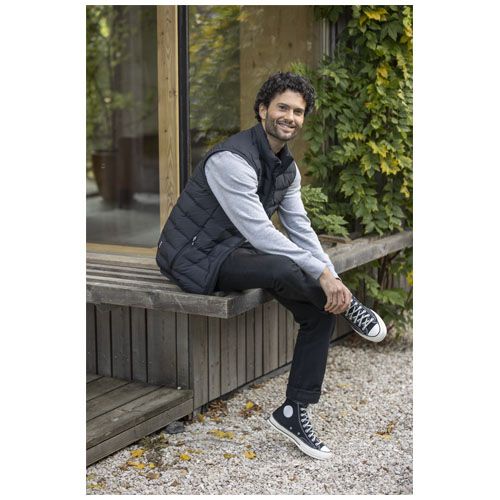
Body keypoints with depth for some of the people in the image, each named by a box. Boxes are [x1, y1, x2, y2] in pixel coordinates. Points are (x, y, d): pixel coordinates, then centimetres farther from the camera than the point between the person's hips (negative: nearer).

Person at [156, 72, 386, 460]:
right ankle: (347, 305, -6)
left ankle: (295, 411, 3)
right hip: (197, 258, -9)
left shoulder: (287, 167, 7)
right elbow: (259, 232, -29)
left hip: (236, 253, 9)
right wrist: (323, 275, -29)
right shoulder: (233, 159, -23)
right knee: (283, 269, -37)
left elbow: (300, 229, 8)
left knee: (322, 309, -5)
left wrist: (332, 278, -7)